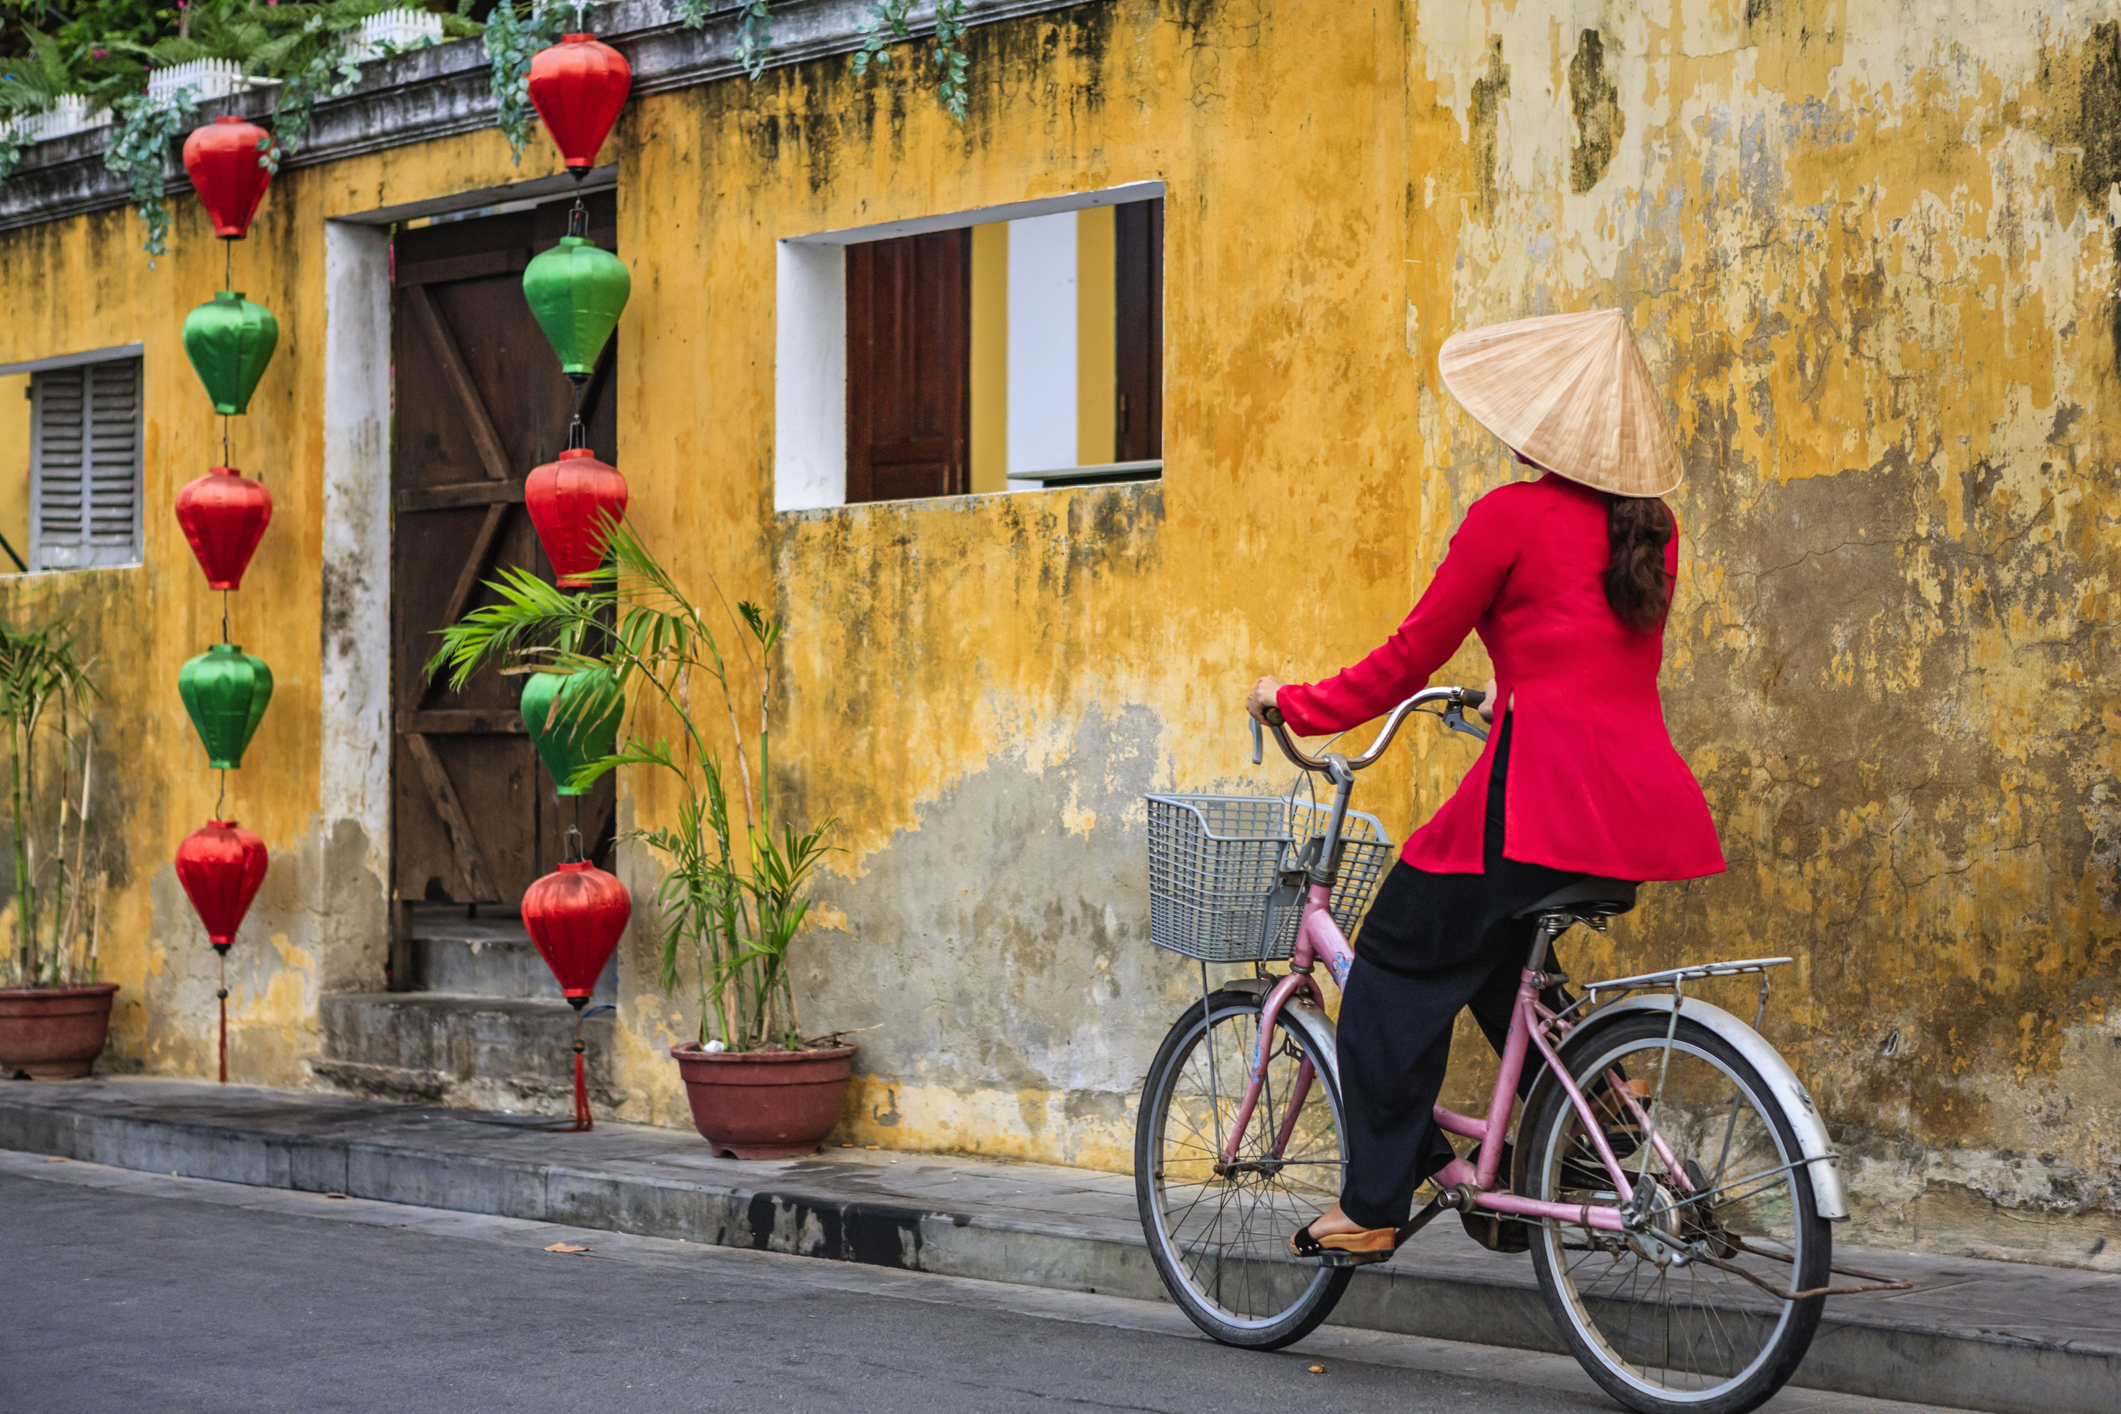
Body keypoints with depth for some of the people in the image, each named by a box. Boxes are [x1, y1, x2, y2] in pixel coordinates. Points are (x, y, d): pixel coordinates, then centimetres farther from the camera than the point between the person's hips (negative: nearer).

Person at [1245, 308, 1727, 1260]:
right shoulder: (1653, 527, 13)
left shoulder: (1511, 517, -7)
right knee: (1486, 945, 30)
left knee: (1400, 962, 7)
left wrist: (1295, 704, 12)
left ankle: (1371, 1206, 8)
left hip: (1544, 794, -7)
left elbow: (1411, 656, -2)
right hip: (1645, 802, 7)